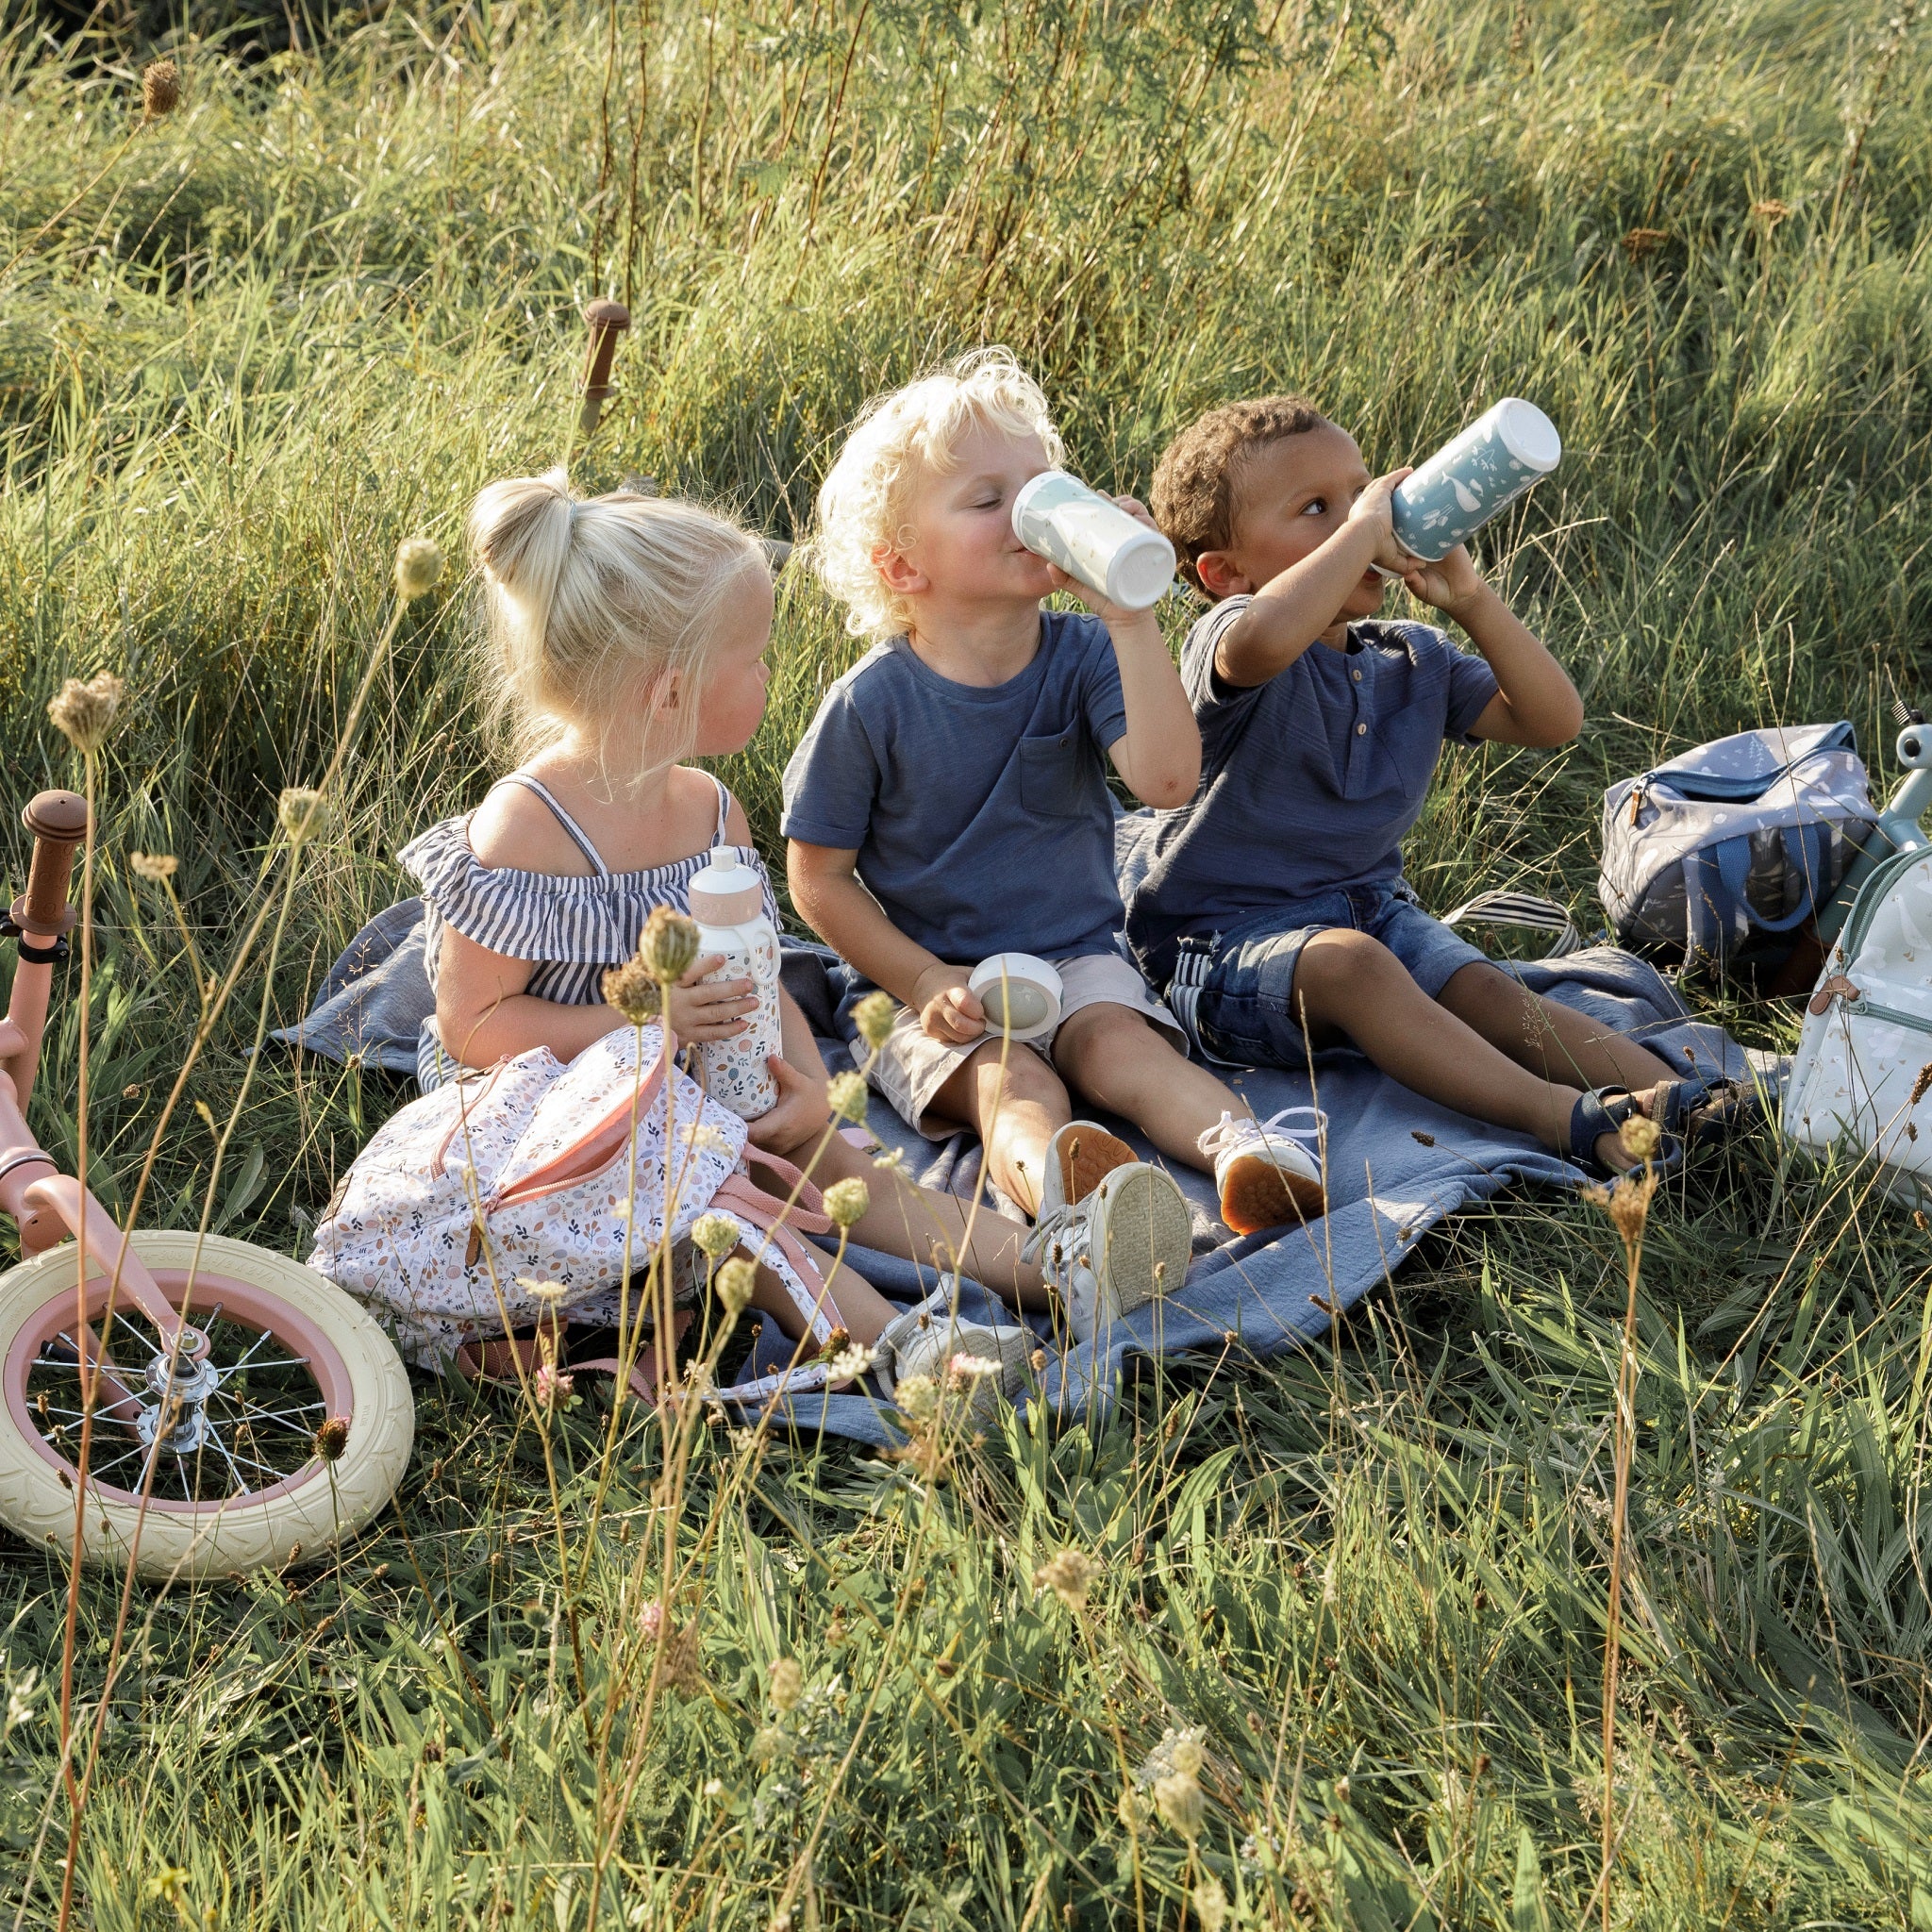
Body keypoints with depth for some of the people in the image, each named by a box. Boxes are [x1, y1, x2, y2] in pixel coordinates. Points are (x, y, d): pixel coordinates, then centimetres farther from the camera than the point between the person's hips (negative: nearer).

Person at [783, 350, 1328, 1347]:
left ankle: (1244, 1149, -54)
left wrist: (1131, 621, -25)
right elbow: (818, 876, -3)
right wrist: (924, 980, -14)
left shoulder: (1083, 657, -2)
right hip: (932, 986, -4)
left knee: (1122, 1040, -27)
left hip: (1074, 957, 4)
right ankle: (1069, 1196, -65)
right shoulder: (873, 703, -9)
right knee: (1007, 1080, -32)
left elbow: (1166, 779, -20)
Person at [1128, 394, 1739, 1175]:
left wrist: (1470, 598, -7)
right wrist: (1364, 528, -30)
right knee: (1347, 963, -36)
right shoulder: (1227, 644, -16)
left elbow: (1553, 719, 5)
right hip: (1229, 935, -7)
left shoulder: (1412, 661, 10)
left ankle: (1684, 1101, -36)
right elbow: (1264, 639, -43)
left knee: (1488, 992, -19)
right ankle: (1562, 1117, -50)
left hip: (1371, 908, 7)